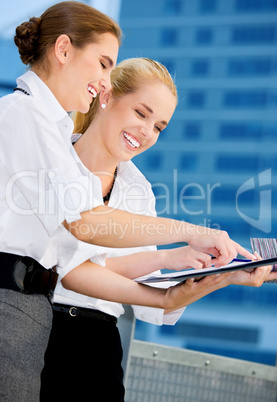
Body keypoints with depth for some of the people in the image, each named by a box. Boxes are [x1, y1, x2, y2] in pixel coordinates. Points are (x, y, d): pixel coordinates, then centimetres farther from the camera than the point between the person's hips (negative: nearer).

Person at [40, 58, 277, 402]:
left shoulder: (139, 191, 11)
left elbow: (149, 305, 7)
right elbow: (63, 271, -17)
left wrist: (225, 277, -5)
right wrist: (162, 258, -20)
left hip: (98, 346, 4)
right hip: (33, 335, -4)